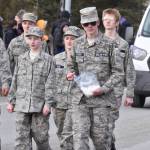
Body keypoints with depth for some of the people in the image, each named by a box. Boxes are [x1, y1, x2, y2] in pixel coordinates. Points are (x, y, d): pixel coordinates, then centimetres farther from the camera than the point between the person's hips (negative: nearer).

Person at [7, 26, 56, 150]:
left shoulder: (48, 59, 2)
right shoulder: (21, 59, 13)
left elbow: (50, 83, -3)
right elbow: (15, 81, 15)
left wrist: (48, 103, -10)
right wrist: (11, 101, 12)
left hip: (40, 105, -3)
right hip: (22, 105, 3)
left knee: (40, 136, 2)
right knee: (22, 137, -2)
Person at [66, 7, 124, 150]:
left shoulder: (109, 45, -1)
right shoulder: (77, 44, 8)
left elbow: (118, 73, 0)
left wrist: (103, 89, -13)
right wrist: (70, 73, -3)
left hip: (101, 99, -2)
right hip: (79, 98, 2)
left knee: (100, 137, 3)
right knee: (79, 136, -9)